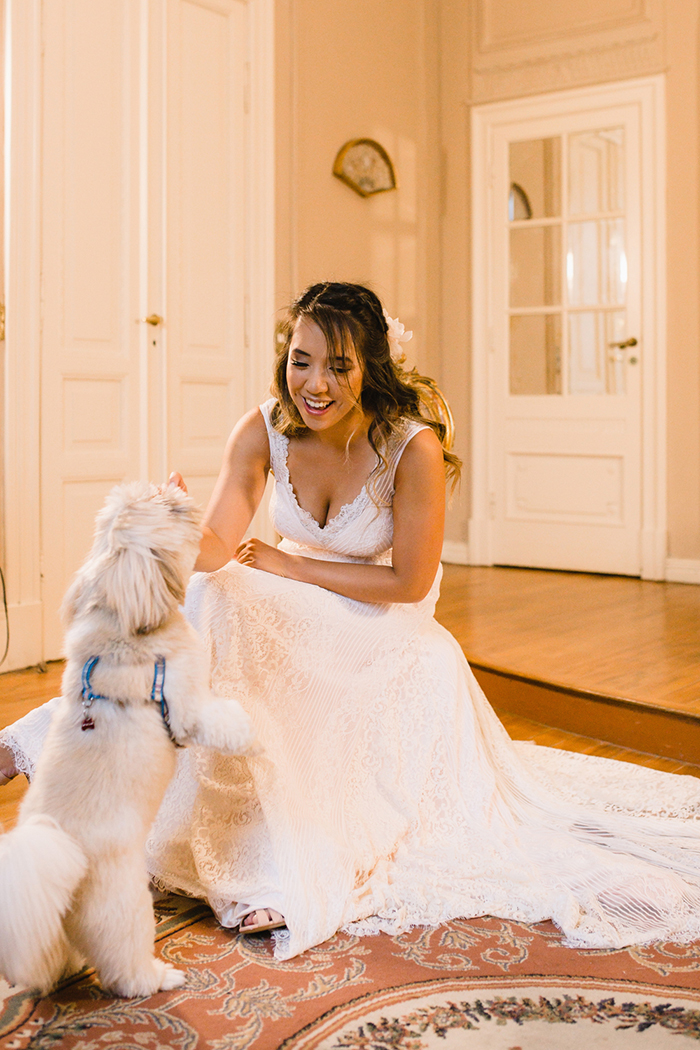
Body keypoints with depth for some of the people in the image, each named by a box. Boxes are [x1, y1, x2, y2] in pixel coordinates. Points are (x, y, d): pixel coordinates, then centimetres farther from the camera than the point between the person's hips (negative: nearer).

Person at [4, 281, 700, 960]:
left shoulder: (413, 447, -26)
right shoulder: (263, 432, -16)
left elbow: (409, 583, -19)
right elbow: (215, 552, -23)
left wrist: (289, 566, -15)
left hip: (387, 635, -2)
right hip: (291, 624, 2)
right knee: (204, 601, -25)